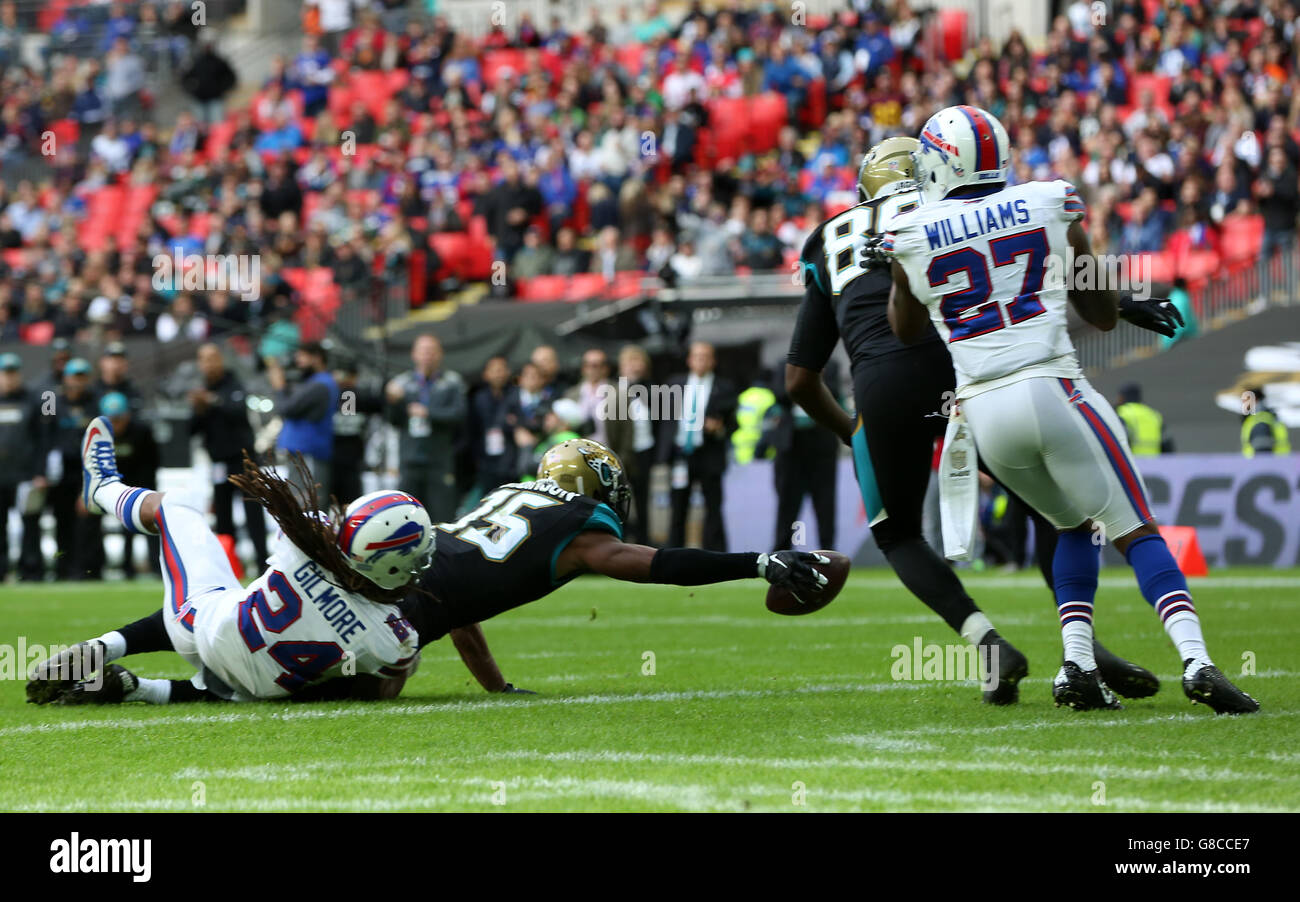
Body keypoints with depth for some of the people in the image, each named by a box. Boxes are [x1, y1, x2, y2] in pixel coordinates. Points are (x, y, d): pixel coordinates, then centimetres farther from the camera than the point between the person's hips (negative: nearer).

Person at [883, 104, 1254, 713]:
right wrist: (1126, 305, 36)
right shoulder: (1051, 207, 6)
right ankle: (1196, 660, -20)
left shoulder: (911, 236, 5)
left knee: (1075, 525, 23)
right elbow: (1102, 315, 15)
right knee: (1135, 531, -1)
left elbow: (906, 331, 23)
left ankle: (1077, 663, 7)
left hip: (984, 412, 2)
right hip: (1052, 389, -2)